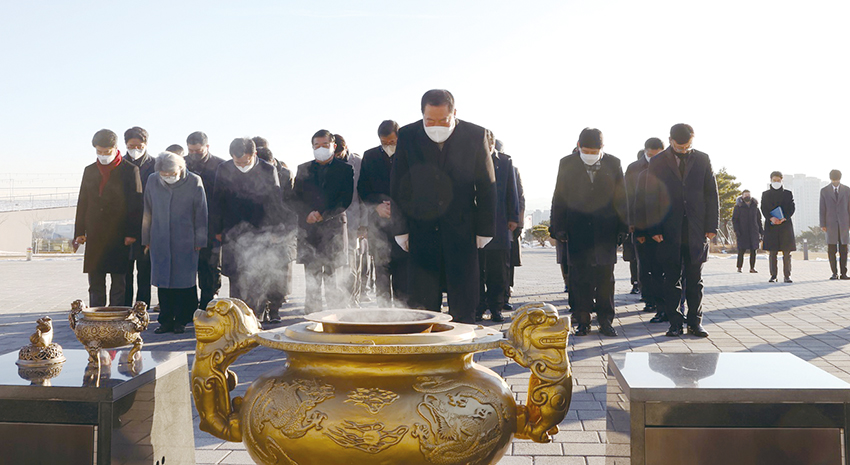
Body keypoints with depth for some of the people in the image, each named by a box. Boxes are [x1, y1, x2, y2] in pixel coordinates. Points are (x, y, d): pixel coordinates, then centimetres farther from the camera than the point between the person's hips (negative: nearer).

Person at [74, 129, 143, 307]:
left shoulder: (129, 170, 0)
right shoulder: (89, 170, 13)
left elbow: (136, 204, -4)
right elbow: (82, 203, 15)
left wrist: (132, 232, -11)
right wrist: (79, 232, 8)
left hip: (119, 236, -4)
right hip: (95, 236, 4)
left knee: (118, 283, 2)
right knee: (95, 285, 6)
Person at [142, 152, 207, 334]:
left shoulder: (194, 181, -6)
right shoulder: (152, 181, 3)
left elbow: (201, 213, 0)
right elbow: (148, 212, 11)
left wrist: (199, 241, 0)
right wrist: (147, 240, 12)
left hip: (185, 242, -3)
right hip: (159, 242, 3)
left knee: (184, 282, 0)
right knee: (163, 283, 5)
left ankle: (181, 321, 12)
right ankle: (166, 320, 14)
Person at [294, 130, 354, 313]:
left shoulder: (345, 169, 7)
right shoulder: (303, 169, 16)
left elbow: (346, 200, -2)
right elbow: (296, 198, 12)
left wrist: (323, 215, -12)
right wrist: (308, 215, -7)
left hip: (333, 227, -3)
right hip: (308, 229, 3)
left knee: (331, 276, -5)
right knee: (311, 276, 3)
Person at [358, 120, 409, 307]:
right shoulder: (369, 156, 10)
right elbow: (362, 188, 9)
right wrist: (377, 206, -6)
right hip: (378, 220, 2)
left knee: (402, 267, -4)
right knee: (381, 266, 1)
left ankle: (402, 304, 3)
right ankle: (383, 307, 7)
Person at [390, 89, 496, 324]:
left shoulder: (475, 135, -1)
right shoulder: (407, 136, 1)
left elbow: (487, 186, 4)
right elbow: (398, 187, 6)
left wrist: (484, 229, 1)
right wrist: (401, 229, 1)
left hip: (462, 230, 0)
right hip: (421, 228, 1)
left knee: (463, 305, 2)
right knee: (422, 304, 2)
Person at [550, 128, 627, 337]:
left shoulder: (613, 163, 4)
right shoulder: (567, 164, 3)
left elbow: (621, 198, 7)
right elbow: (559, 198, 4)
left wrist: (622, 228, 2)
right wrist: (559, 228, -1)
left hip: (606, 230, 0)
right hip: (577, 229, 0)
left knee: (605, 276, 3)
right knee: (580, 276, 2)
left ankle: (605, 320, 12)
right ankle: (582, 321, 10)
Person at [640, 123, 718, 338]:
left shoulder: (702, 159, 7)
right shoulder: (658, 162, 4)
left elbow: (712, 194, 7)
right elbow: (651, 197, 2)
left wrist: (712, 225, 0)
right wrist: (654, 229, -5)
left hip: (696, 231, 1)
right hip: (669, 231, -1)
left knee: (695, 280, 6)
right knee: (671, 280, 2)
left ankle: (695, 322, 14)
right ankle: (675, 323, 9)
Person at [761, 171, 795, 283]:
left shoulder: (787, 193, 11)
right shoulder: (765, 194, 12)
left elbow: (792, 208, 3)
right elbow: (763, 208, 3)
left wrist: (784, 218, -13)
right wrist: (771, 218, -15)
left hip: (785, 224, 0)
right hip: (771, 225, 0)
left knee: (787, 252, -3)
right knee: (773, 252, -1)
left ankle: (787, 275, 0)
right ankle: (773, 275, 2)